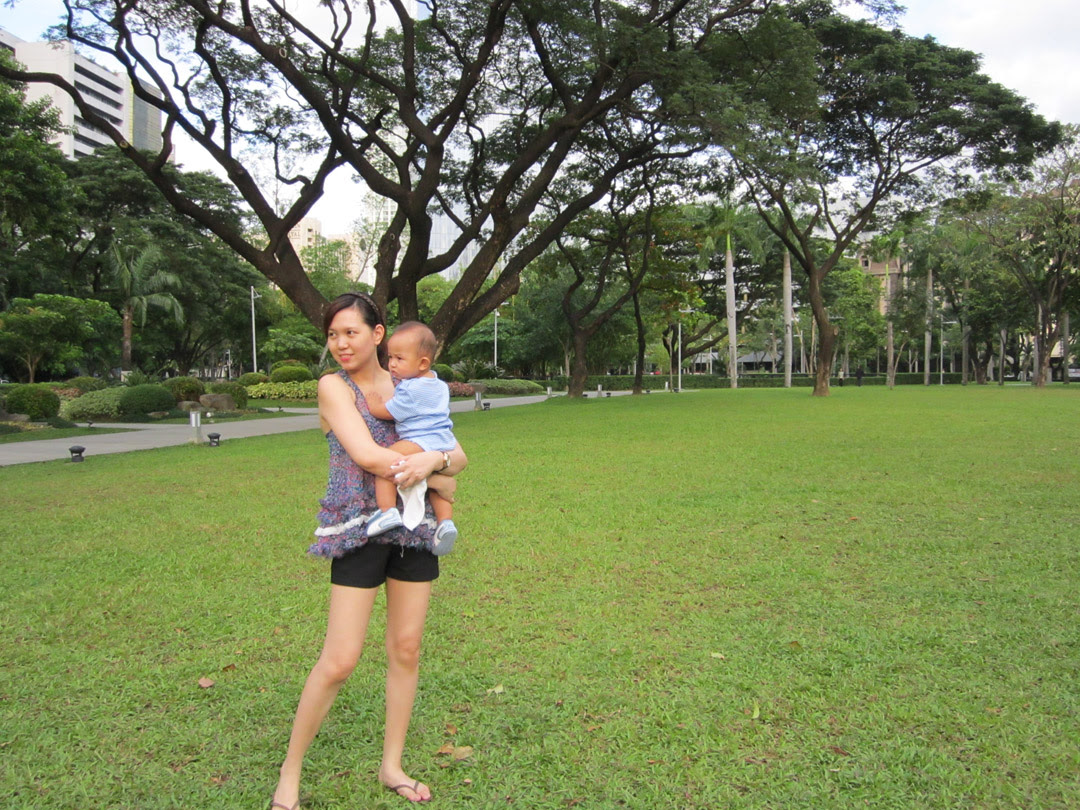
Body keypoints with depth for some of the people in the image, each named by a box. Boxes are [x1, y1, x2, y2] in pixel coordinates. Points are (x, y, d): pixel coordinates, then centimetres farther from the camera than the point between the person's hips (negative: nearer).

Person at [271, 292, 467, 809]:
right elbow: (368, 456, -17)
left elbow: (458, 454, 5)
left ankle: (392, 766, 27)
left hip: (414, 529, 5)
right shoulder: (334, 386, -4)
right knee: (339, 661, -4)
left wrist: (434, 460, -19)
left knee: (406, 651, 10)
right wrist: (441, 481, -10)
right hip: (358, 529, -4)